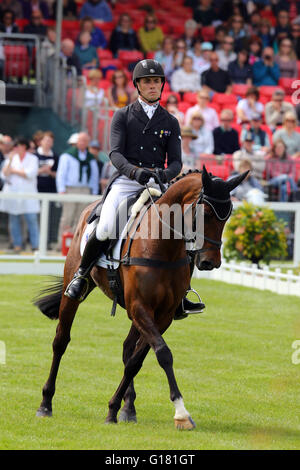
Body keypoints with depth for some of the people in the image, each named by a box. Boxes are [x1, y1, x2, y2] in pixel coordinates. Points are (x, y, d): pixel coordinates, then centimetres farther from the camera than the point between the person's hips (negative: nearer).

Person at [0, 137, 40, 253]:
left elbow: (30, 174, -10)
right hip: (13, 193, 3)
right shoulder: (11, 158, 11)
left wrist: (14, 171, -2)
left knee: (32, 219, -8)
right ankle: (17, 245, 10)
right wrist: (10, 161, -9)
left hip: (28, 193, -3)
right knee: (14, 221, 3)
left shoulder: (32, 159, 4)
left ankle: (36, 246, -6)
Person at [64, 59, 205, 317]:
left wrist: (164, 175, -18)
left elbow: (176, 162, 7)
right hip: (125, 182, -2)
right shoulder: (123, 116, 8)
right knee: (105, 229, -26)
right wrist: (135, 171, -25)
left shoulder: (170, 122, 14)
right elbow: (115, 153, -5)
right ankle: (82, 274, 1)